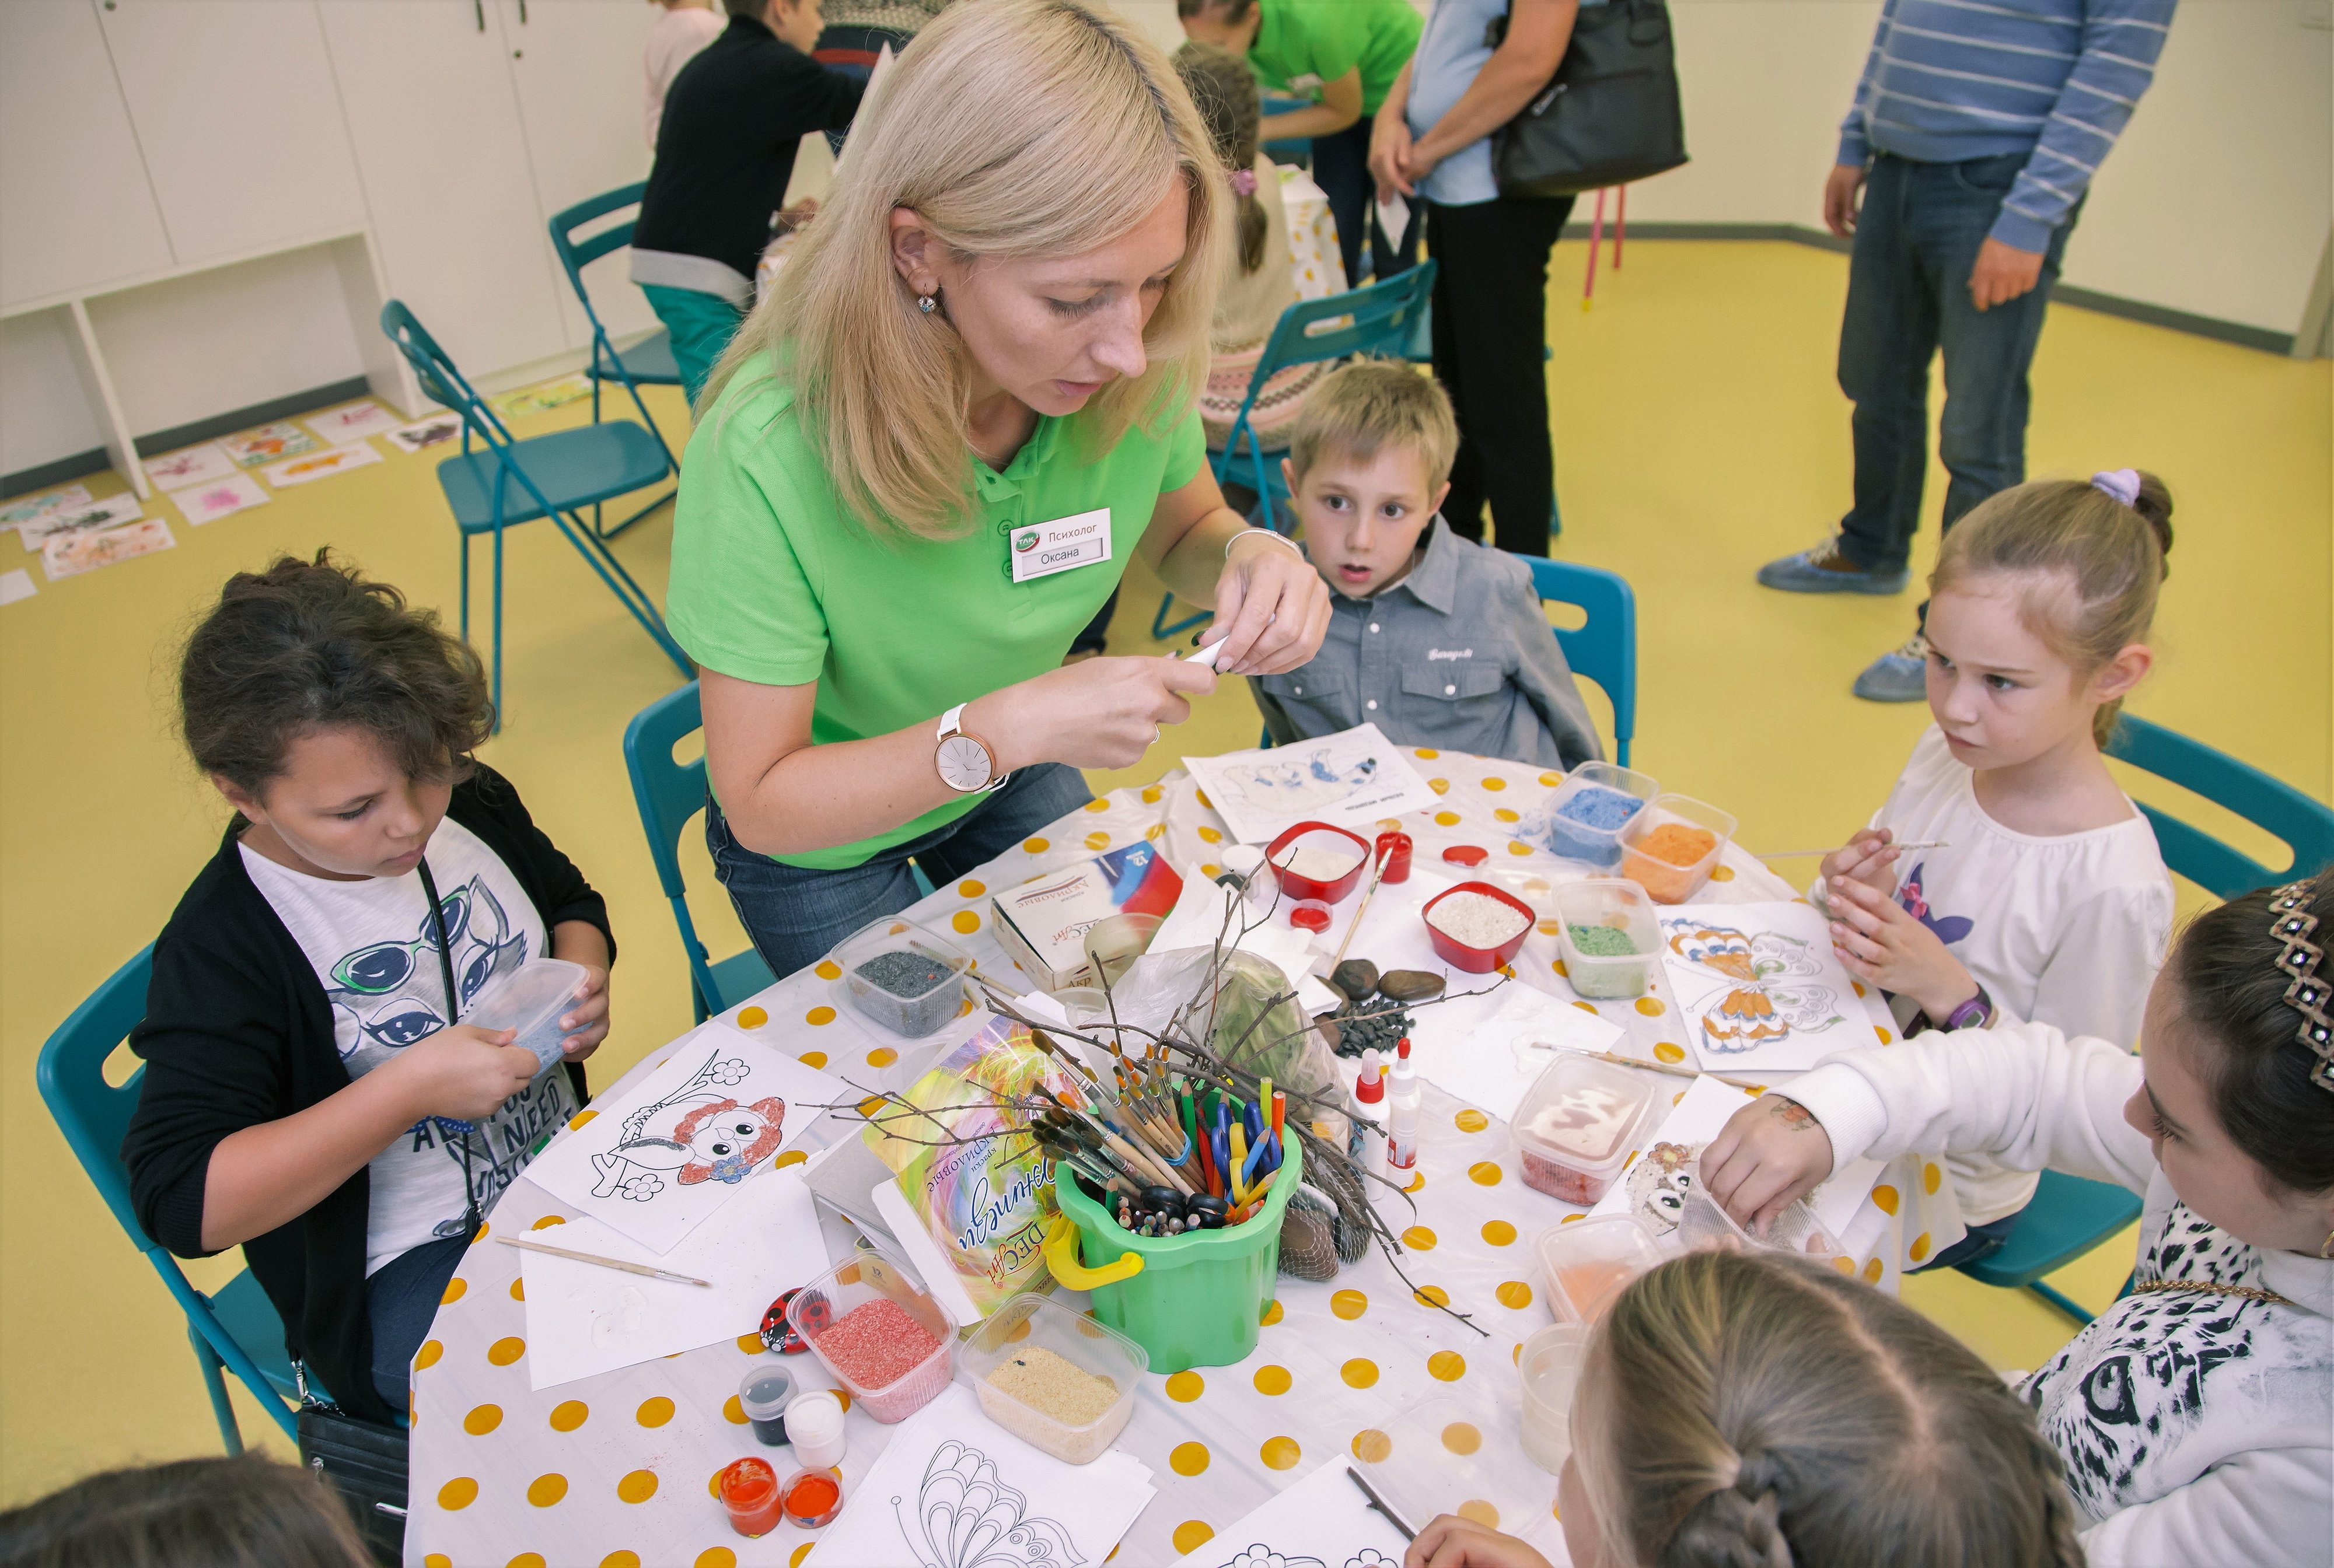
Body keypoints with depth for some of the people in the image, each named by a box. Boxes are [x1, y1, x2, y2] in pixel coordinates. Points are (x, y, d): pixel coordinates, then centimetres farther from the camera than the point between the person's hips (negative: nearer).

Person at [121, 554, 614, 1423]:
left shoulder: (470, 805, -3)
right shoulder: (219, 950, -18)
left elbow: (570, 903, 18)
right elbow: (181, 1202, -23)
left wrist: (582, 977, -7)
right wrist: (412, 1086, -29)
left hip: (567, 1167, 6)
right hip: (408, 1282, -6)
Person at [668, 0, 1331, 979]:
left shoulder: (1133, 374, -25)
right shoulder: (766, 451, -38)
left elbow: (1182, 531, -3)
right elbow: (763, 803, -30)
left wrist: (1248, 553, -27)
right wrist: (1008, 728, -43)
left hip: (1015, 781, 4)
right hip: (821, 844, -4)